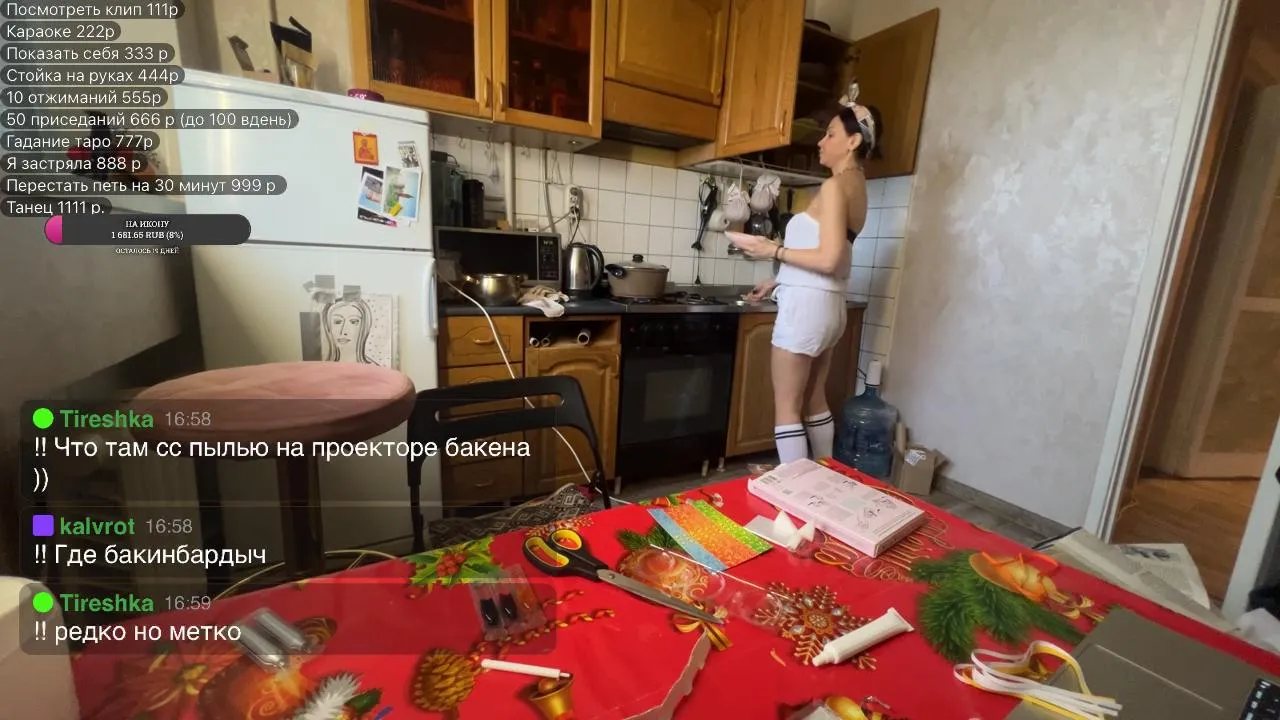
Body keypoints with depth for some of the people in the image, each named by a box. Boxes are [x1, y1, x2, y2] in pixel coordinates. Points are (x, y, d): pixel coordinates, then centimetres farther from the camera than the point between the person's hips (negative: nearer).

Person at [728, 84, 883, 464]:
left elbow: (828, 259, -21)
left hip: (807, 305, -10)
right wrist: (778, 282, 19)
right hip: (828, 304, 10)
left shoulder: (835, 185, -11)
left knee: (786, 407, -1)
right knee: (814, 401, 18)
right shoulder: (856, 186, 17)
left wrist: (772, 250, -12)